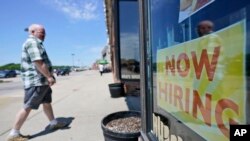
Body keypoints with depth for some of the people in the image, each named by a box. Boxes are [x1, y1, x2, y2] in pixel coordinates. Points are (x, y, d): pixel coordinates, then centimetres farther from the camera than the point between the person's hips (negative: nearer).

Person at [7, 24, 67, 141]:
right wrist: (49, 77, -21)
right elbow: (38, 63, -22)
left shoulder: (36, 43, 21)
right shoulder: (32, 42, -12)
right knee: (27, 107, -3)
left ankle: (53, 123, 28)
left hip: (42, 80, 11)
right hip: (36, 81, -11)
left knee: (47, 103, 16)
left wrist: (48, 77, 19)